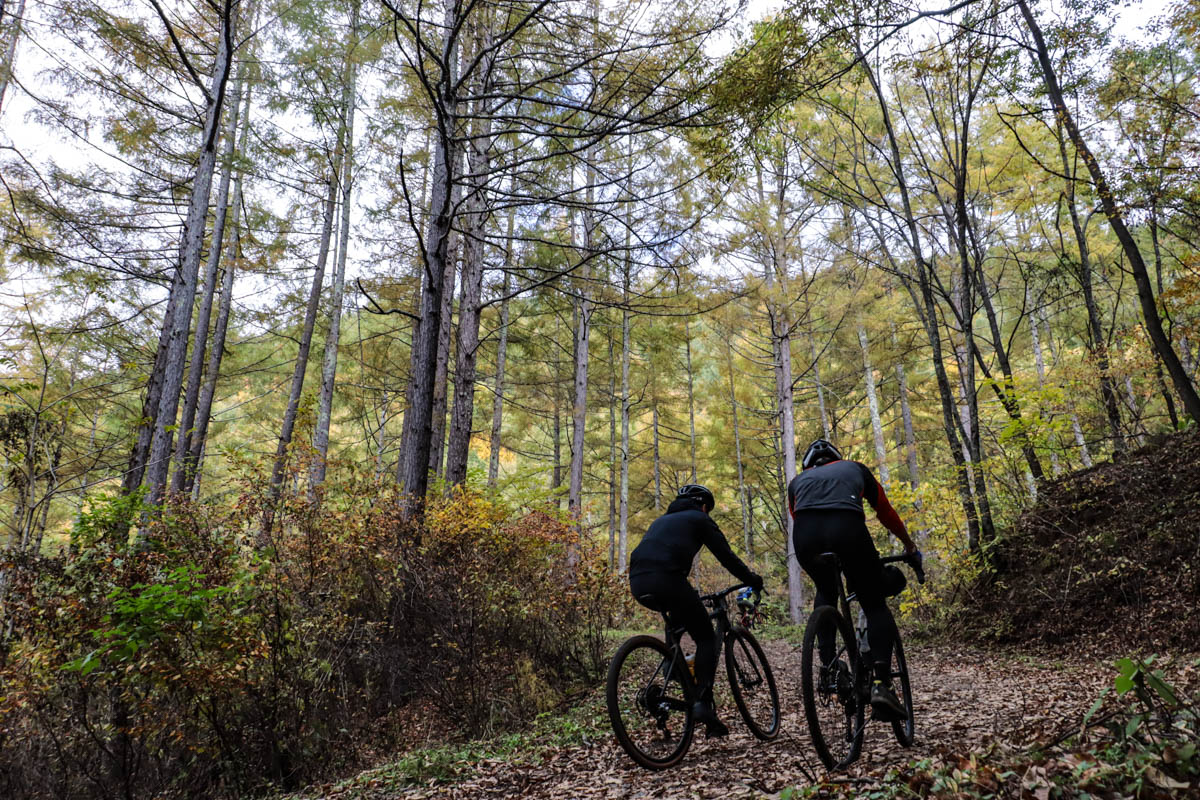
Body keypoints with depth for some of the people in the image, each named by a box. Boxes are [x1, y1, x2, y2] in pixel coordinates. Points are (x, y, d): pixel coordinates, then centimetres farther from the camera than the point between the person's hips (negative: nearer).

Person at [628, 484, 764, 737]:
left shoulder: (661, 520, 35)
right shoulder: (699, 519, 17)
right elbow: (726, 556, 11)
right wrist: (753, 581, 26)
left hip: (637, 583, 7)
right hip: (667, 580, -7)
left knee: (677, 623, 34)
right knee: (707, 640, 8)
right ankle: (703, 702, -6)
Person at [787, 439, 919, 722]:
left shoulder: (797, 481, 35)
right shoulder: (855, 468, 34)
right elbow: (886, 512, 39)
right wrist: (909, 545, 54)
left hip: (805, 534, 2)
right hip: (847, 528, -2)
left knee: (825, 593, 31)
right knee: (875, 606, 15)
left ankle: (828, 666, 21)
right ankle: (881, 684, -3)